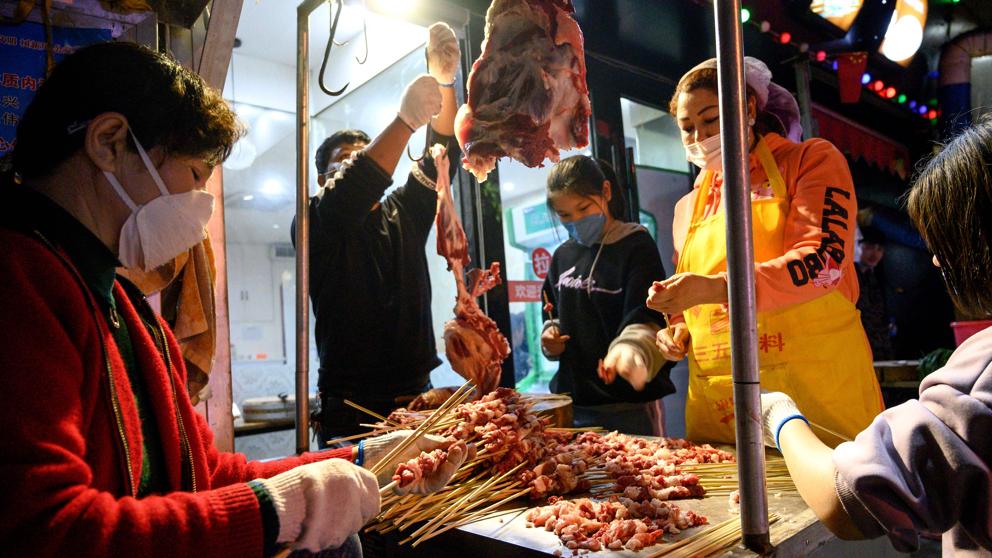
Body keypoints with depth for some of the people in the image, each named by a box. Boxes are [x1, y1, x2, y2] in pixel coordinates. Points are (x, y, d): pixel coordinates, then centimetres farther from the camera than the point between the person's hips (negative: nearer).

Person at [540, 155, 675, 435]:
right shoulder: (563, 256, 11)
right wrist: (550, 336, 1)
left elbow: (644, 320, -18)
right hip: (572, 400, 6)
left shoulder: (636, 246, -7)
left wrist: (627, 351, -38)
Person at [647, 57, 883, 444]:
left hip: (817, 387, -3)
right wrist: (678, 331, 5)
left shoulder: (811, 161, 3)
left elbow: (822, 261, -15)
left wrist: (718, 287, -27)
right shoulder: (688, 208, 15)